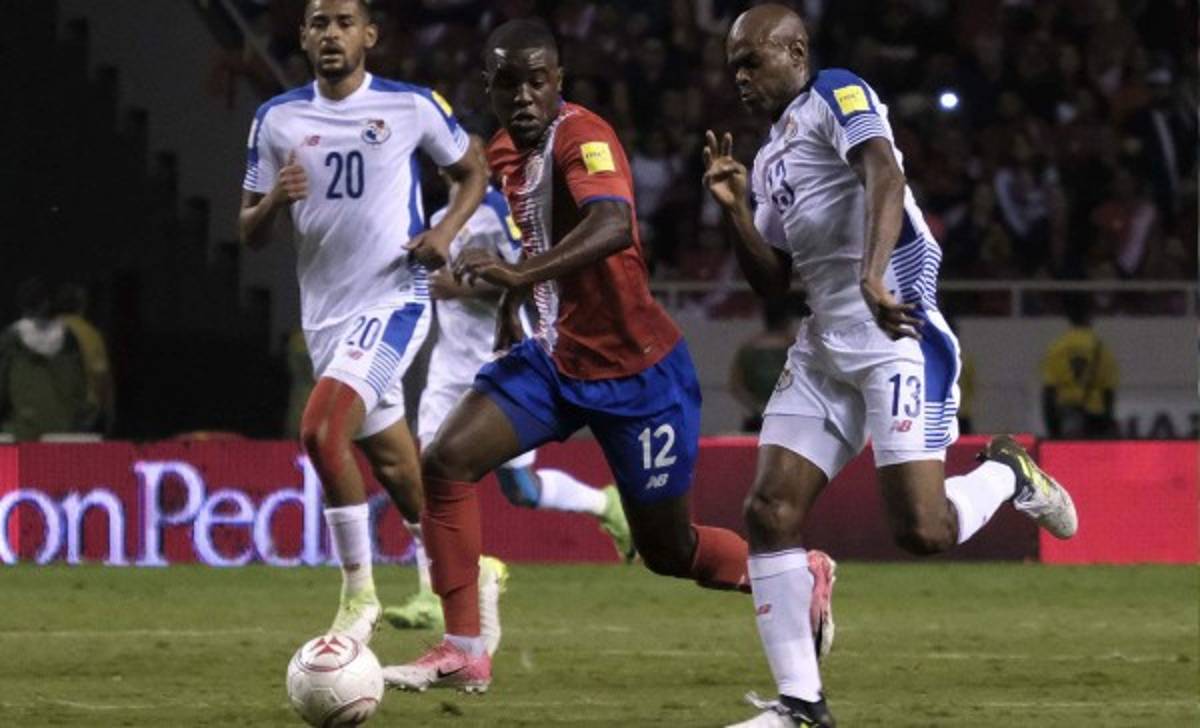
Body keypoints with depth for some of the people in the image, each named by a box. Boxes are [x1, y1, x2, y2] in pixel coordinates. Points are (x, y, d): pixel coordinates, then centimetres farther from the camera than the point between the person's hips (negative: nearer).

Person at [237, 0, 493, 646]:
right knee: (392, 465, 14)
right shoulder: (277, 120, 5)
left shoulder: (413, 107, -4)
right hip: (325, 312, 5)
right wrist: (273, 202, -14)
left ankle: (359, 593, -14)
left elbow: (474, 172, 11)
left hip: (393, 300, -5)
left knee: (321, 428, -24)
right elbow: (249, 233, 9)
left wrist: (446, 230, -9)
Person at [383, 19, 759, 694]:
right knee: (445, 462, -13)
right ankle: (464, 652, -7)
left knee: (668, 550, 5)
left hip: (637, 369, -7)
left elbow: (613, 226, -43)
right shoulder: (504, 153, 4)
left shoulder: (583, 137, -22)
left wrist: (523, 275, -52)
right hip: (554, 356, 7)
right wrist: (511, 304, 17)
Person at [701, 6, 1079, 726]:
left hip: (898, 327, -9)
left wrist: (872, 276, -39)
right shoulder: (772, 155, 22)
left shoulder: (837, 96, -4)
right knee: (770, 512, -3)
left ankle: (1008, 473, 16)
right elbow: (773, 281, 24)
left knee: (922, 529, -17)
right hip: (825, 347, 9)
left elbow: (884, 177, -23)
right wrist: (736, 208, 7)